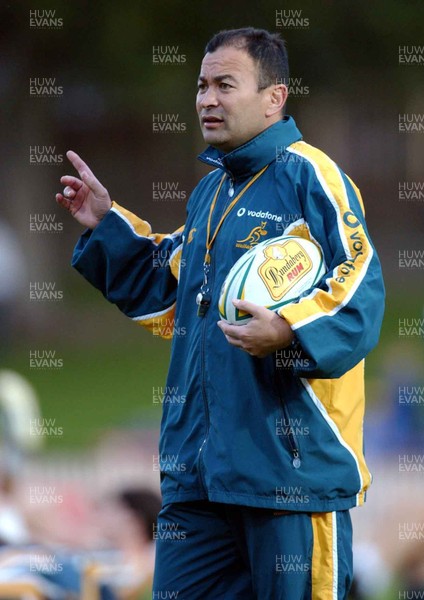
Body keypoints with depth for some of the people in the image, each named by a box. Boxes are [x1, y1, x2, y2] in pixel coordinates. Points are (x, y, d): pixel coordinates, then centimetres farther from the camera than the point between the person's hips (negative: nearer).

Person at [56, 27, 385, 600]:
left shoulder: (308, 176, -7)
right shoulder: (210, 191, 20)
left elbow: (361, 291, -17)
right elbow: (169, 296, 32)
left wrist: (289, 330, -30)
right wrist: (107, 226, 25)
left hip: (293, 461, -8)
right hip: (199, 462, 9)